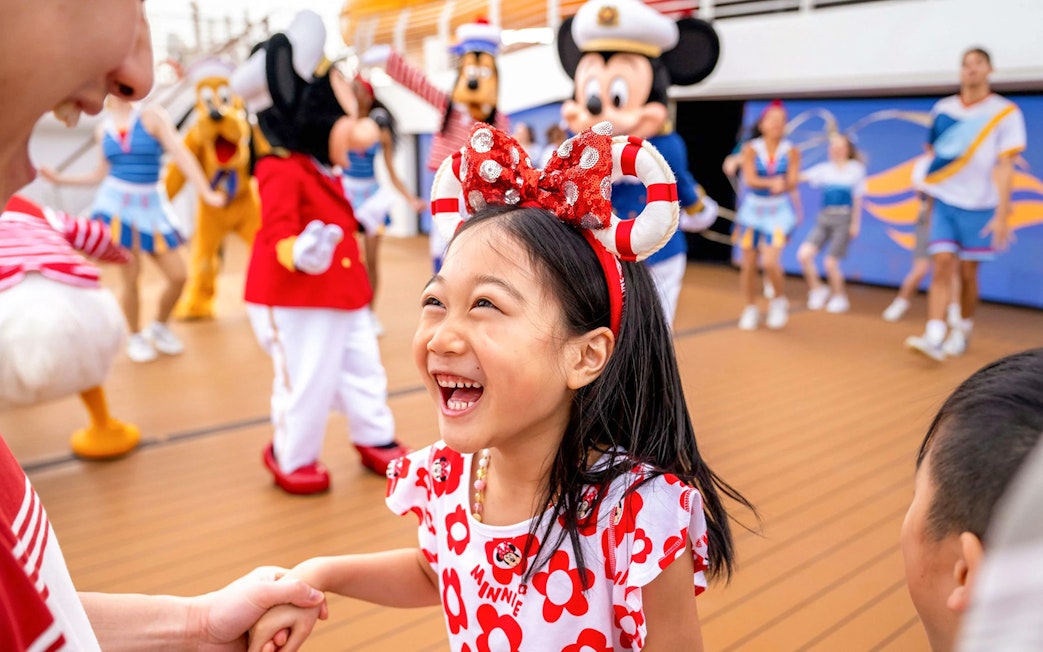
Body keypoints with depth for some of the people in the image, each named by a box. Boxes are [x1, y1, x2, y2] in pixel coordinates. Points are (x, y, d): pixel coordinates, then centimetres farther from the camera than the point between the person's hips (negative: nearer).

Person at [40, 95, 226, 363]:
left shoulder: (152, 116, -2)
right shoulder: (103, 130, 7)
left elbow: (181, 154, -12)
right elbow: (102, 174, 18)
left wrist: (206, 192, -21)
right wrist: (59, 178, 16)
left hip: (151, 207, 0)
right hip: (116, 205, 1)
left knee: (178, 276, -4)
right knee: (131, 276, -3)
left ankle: (159, 327, 23)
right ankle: (135, 337, 19)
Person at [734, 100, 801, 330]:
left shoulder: (791, 152, -4)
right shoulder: (751, 149, -6)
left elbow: (792, 182, -12)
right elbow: (750, 179, -16)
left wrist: (783, 185, -34)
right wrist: (772, 182, -33)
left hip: (779, 211, -1)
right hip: (752, 209, 1)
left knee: (770, 262, -16)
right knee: (748, 264, 5)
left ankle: (779, 300, 13)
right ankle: (750, 309, 24)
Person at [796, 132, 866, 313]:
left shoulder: (856, 170, 3)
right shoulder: (824, 169, 9)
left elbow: (858, 199, 3)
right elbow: (801, 177, -1)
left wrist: (855, 224, -1)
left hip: (843, 219, -3)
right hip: (824, 218, 3)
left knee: (830, 262, -6)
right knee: (804, 254, -13)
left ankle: (839, 297, 16)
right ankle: (817, 289, 9)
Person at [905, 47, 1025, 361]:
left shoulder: (1005, 112, -4)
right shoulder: (943, 109, 5)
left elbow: (1004, 166, -9)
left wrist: (1002, 215, -16)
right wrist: (930, 194, 16)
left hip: (979, 206, -2)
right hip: (944, 202, 2)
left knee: (968, 272, 4)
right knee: (942, 266, -10)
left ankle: (963, 332, 22)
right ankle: (934, 337, -17)